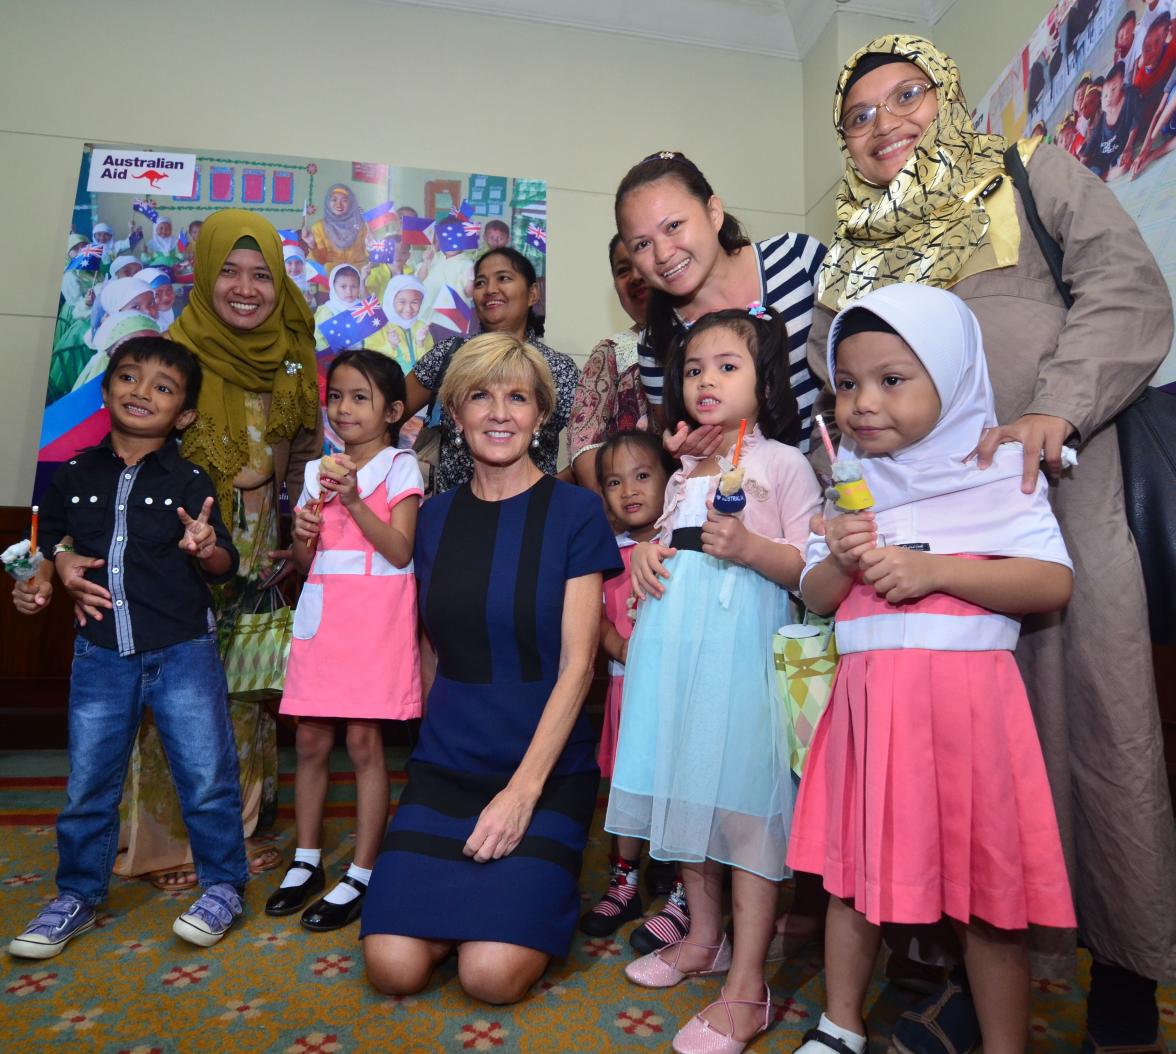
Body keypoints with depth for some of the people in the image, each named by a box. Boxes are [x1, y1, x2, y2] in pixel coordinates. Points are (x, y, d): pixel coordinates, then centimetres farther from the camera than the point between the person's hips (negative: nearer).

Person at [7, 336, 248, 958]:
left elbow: (225, 567, -4)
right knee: (87, 783, 13)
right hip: (100, 655, 3)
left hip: (183, 653, -3)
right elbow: (47, 540, 21)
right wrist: (63, 569, 3)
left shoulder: (189, 482, -3)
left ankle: (222, 886, 21)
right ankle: (78, 897, 33)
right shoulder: (74, 476, 5)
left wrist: (206, 548, -24)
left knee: (206, 774, 2)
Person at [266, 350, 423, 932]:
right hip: (320, 616, 5)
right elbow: (303, 561, 16)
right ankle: (306, 862, 26)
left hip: (375, 620, -5)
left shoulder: (400, 467, -1)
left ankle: (361, 874, 12)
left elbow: (400, 551, -11)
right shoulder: (318, 470, 14)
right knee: (311, 739, 9)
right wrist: (302, 533, -6)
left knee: (363, 741, -2)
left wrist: (354, 499, -19)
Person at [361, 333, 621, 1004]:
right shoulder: (437, 517, 6)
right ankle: (466, 894, 19)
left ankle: (535, 894, 16)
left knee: (492, 973, -14)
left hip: (547, 768, -3)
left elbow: (577, 663, -11)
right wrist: (441, 742, 7)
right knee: (393, 965, -10)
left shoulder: (574, 510, -7)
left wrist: (523, 788, -15)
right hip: (447, 766, 3)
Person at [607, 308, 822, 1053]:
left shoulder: (783, 462, -1)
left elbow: (810, 567, -7)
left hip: (743, 643, -6)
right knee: (688, 789, 14)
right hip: (676, 640, 7)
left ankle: (746, 990, 10)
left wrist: (750, 547, -23)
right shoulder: (683, 472, 18)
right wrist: (647, 555, 5)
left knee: (745, 802, -4)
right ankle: (705, 938, 34)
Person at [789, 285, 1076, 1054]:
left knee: (987, 887, 6)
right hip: (866, 698, 5)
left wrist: (936, 569, -19)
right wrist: (839, 562, -11)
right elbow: (814, 598, 11)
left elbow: (1054, 584, -10)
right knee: (853, 869, 15)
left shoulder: (999, 470, -4)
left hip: (964, 695, -4)